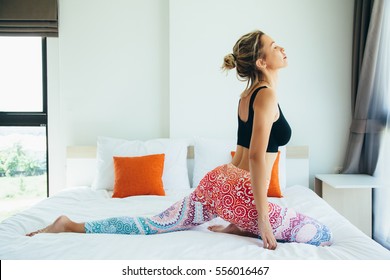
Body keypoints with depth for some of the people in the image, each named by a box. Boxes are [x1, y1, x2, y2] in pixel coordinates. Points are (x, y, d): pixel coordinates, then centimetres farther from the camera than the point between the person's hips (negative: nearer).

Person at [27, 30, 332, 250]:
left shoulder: (247, 94, 14)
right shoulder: (267, 95, -14)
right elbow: (257, 156, -22)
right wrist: (263, 217, -20)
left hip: (218, 179, 9)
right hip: (239, 194, -9)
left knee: (151, 226, 20)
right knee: (324, 236, -1)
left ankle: (70, 225, 17)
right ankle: (241, 229, 2)